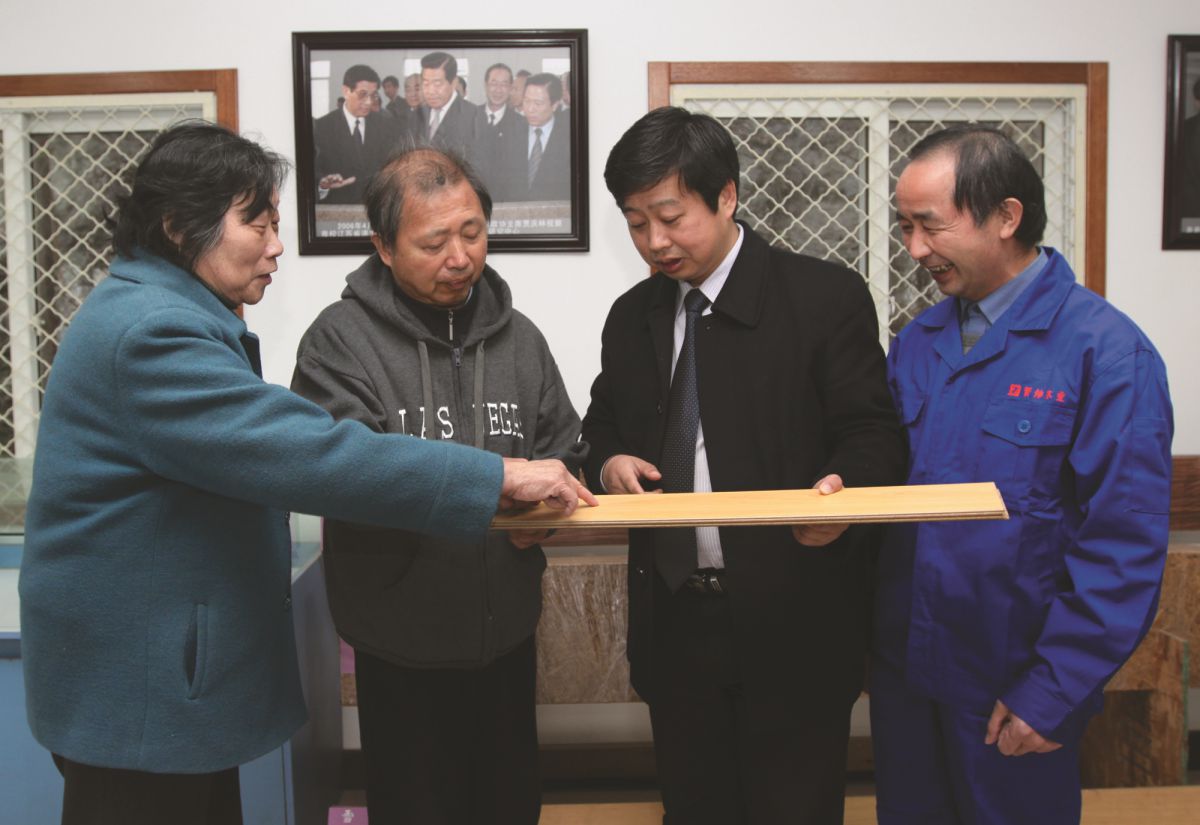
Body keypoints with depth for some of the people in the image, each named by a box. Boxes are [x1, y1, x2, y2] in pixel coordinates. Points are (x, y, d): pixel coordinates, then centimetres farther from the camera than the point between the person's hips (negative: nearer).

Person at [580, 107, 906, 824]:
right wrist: (609, 462, -3)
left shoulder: (826, 297, -6)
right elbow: (603, 425, 20)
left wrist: (841, 488, -28)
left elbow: (873, 432, -6)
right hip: (673, 622, 5)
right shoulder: (631, 317, 10)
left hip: (792, 623, -4)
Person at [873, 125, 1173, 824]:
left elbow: (1125, 549, -17)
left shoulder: (1106, 352, -15)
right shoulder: (915, 343, 5)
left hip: (1014, 689, -5)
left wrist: (1052, 694, -16)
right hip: (903, 668, 6)